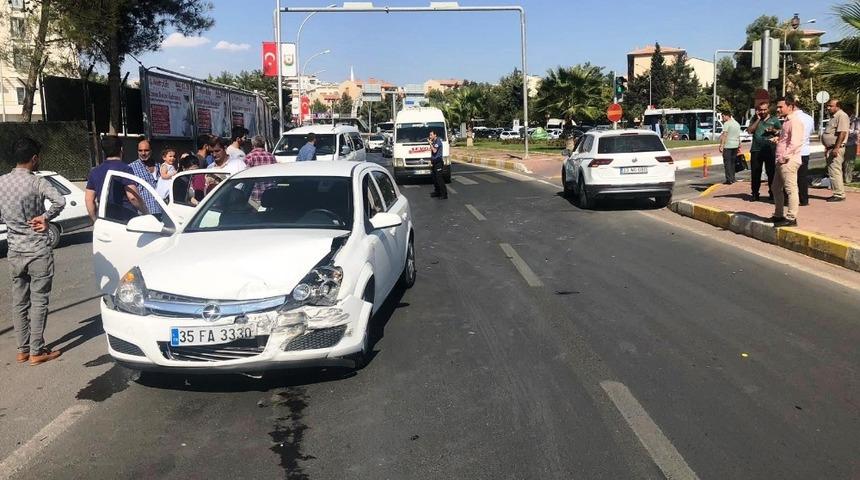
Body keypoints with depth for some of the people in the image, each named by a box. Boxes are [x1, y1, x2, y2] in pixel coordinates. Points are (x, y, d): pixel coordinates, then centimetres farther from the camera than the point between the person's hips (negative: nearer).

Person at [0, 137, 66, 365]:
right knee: (38, 301, 0)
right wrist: (45, 217, -14)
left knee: (19, 301, 12)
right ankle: (36, 351, 3)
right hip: (38, 251, -6)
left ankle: (22, 349, 19)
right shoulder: (36, 182, -14)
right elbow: (60, 201, -29)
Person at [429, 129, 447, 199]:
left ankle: (444, 194, -12)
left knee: (439, 178, -12)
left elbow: (434, 151, -22)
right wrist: (431, 161, 17)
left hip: (438, 162, -9)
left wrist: (430, 143, -14)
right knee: (434, 178, 12)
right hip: (434, 162, 9)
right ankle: (437, 192, 20)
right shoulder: (433, 142, 16)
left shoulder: (438, 141, -11)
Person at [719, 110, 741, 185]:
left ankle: (729, 179, -10)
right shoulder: (737, 123, 16)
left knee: (727, 163, -6)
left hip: (728, 146, -8)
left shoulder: (727, 123, -10)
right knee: (732, 162, 16)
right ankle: (733, 178, 19)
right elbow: (738, 136, 20)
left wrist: (722, 146, -19)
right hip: (735, 145, 8)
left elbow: (724, 135, -17)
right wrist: (739, 145, 26)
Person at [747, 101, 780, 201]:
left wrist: (773, 130, -8)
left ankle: (772, 193, 12)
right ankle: (755, 194, 8)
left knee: (771, 172, 2)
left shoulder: (774, 119, 8)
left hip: (770, 150, -1)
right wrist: (758, 119, -7)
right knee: (755, 173, 2)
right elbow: (750, 130, -5)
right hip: (756, 150, 1)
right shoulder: (755, 119, 10)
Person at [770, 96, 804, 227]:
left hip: (789, 161, -11)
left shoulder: (795, 121, -13)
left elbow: (794, 143, -22)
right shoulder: (786, 121, 19)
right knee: (776, 188, 16)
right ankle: (779, 215, 26)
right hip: (781, 161, 11)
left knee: (790, 189, -5)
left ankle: (791, 218, -1)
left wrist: (784, 157, -20)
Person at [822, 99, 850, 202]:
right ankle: (838, 193, 17)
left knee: (835, 171, -10)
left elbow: (842, 133, -21)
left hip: (836, 149, -10)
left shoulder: (842, 116, -13)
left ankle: (839, 194, -6)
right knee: (832, 172, 12)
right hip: (831, 149, 10)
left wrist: (836, 148, -25)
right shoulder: (833, 116, 19)